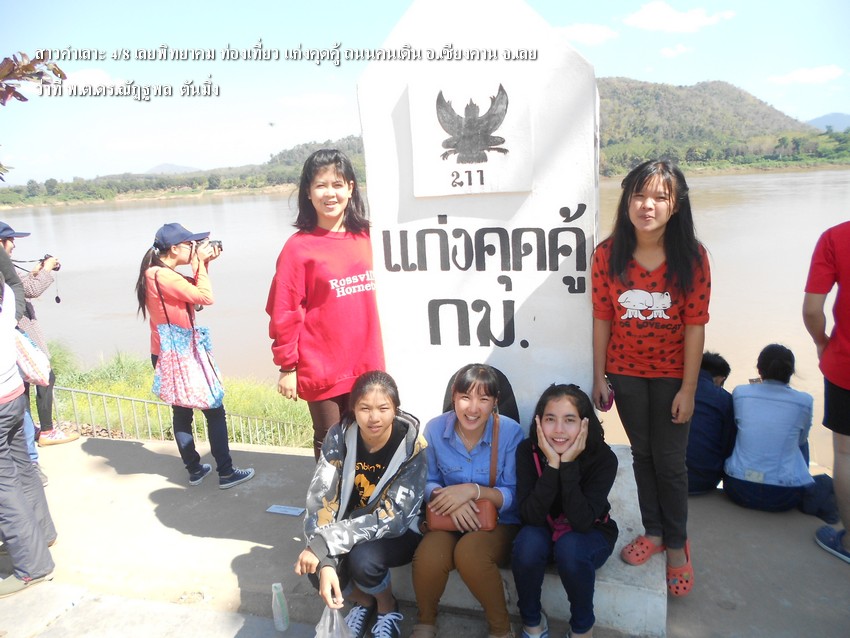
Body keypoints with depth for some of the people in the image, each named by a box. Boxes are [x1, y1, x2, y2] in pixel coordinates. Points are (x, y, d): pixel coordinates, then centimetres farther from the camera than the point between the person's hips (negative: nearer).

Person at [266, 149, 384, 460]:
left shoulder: (364, 238, 4)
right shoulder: (298, 247, -10)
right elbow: (284, 313, -8)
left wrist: (375, 358, 12)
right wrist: (287, 367, -7)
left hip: (366, 366, 4)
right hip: (323, 371, -4)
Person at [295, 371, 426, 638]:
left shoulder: (412, 446, -24)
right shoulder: (340, 436, -15)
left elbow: (392, 517, -28)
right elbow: (319, 499, -19)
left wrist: (323, 545, -33)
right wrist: (324, 562, -33)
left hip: (398, 533, -3)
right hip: (350, 528, 3)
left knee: (363, 558, -33)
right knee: (316, 566, -25)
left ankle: (388, 609, 3)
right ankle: (363, 602, 10)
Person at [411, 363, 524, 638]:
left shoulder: (510, 431, -12)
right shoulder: (435, 429, -6)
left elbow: (515, 495, -10)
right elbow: (426, 483, 3)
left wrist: (472, 490, -26)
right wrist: (446, 497, -19)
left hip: (499, 521, -2)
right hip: (448, 519, 2)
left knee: (469, 552, -35)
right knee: (428, 557, -30)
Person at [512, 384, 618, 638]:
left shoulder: (603, 458, -24)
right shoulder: (527, 451, -20)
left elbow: (582, 522, -32)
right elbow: (531, 516, -28)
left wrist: (568, 464, -38)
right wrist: (552, 464, -37)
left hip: (591, 534, -1)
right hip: (544, 530, 1)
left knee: (569, 546, -34)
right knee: (528, 541, -32)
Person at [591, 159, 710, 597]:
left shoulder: (691, 256, -14)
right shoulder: (608, 254, -9)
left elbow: (694, 325, -12)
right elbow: (602, 318, -4)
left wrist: (688, 389, -12)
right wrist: (599, 377, -2)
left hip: (672, 374, -2)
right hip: (625, 372, 2)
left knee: (670, 462, 9)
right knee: (642, 454, 17)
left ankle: (677, 543, 31)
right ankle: (652, 531, 37)